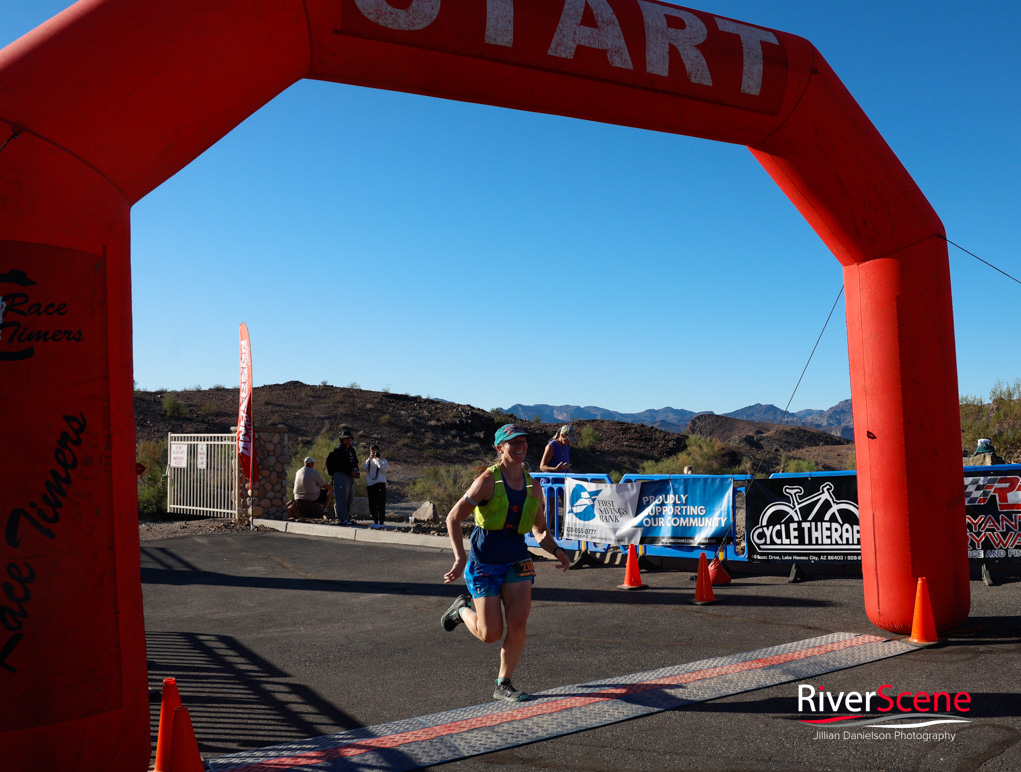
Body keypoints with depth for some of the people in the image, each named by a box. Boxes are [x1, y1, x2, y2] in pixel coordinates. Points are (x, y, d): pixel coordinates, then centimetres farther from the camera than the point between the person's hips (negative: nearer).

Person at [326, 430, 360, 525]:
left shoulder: (351, 450, 19)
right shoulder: (338, 450, -8)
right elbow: (339, 465, -16)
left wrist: (355, 472, 6)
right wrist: (350, 471, -15)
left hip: (350, 477, 9)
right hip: (341, 475, -9)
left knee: (350, 498, 11)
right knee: (342, 498, -11)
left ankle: (347, 517, 19)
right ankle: (341, 519, -11)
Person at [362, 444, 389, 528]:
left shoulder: (382, 460, 7)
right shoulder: (369, 460, 19)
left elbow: (383, 469, -12)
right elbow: (364, 468, 0)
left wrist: (378, 459, -12)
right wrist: (370, 458, -6)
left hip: (380, 484, -5)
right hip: (370, 484, 5)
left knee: (380, 504, -8)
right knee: (372, 505, 7)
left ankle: (381, 522, -6)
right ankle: (375, 522, 17)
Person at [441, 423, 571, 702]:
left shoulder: (533, 486, 5)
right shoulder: (488, 481, -11)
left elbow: (540, 530, 16)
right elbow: (453, 518, -9)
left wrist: (557, 551, -3)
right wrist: (460, 559, -17)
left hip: (518, 561, 4)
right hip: (484, 563, -4)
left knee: (518, 625, -7)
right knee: (490, 634, -1)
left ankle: (503, 685, 13)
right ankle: (463, 609, 31)